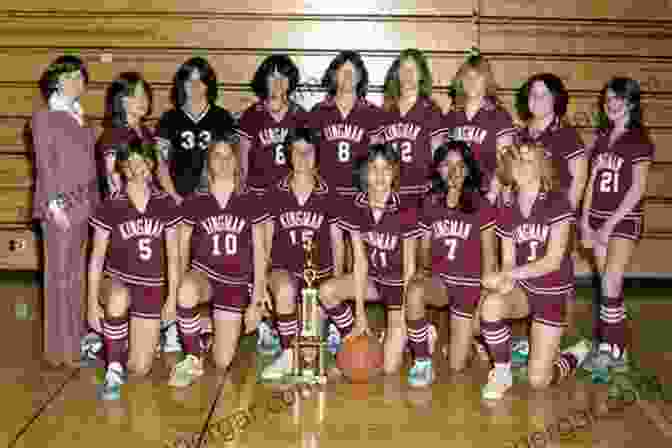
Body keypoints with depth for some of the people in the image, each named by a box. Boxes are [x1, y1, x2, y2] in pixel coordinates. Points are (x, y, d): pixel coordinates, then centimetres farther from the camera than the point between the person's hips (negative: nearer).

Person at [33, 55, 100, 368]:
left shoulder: (79, 117, 15)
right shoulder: (44, 117, -3)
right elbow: (44, 164, -8)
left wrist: (95, 200, 12)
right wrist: (54, 203, -14)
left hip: (86, 203, 6)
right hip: (61, 205, -6)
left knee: (77, 272, 11)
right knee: (59, 273, -2)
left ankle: (76, 338, 19)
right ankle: (58, 347, 5)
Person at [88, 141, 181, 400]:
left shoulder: (166, 205, -3)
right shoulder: (110, 207, -8)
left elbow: (173, 255, 2)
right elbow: (97, 257, -5)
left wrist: (172, 298, -2)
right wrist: (93, 302, -11)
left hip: (152, 290, 2)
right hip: (116, 281, -1)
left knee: (140, 370, -1)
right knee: (119, 299, -42)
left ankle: (128, 337, 34)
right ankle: (113, 370, -22)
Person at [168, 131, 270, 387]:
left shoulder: (250, 201, 0)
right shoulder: (195, 201, 0)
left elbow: (259, 249, 2)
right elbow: (182, 247, 4)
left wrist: (258, 292, -2)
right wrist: (180, 284, -7)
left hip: (236, 283, 1)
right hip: (203, 273, 0)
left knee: (223, 362, -3)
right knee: (186, 294, -41)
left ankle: (226, 327, 33)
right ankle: (193, 360, -20)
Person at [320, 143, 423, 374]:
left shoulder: (405, 211, -21)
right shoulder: (354, 208, -11)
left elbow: (409, 267, -13)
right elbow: (360, 262, -10)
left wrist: (404, 314, -14)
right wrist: (360, 313, -13)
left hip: (399, 284, -4)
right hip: (371, 278, 4)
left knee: (389, 368, -11)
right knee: (326, 291, -25)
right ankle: (356, 341, 0)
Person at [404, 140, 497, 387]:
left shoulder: (481, 206, -5)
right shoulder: (430, 205, 4)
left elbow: (489, 256, -3)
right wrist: (418, 275, -10)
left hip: (469, 285, -2)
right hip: (438, 280, 2)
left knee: (457, 367, -2)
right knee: (414, 292, -37)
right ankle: (422, 363, -15)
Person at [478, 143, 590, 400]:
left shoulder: (557, 203, -15)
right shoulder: (507, 212, -1)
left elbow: (553, 261, -19)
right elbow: (508, 262, -1)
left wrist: (506, 275, -27)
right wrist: (504, 281, -25)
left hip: (553, 293, -4)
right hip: (521, 288, 4)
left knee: (537, 380, -6)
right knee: (491, 304, -34)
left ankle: (576, 354, 27)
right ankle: (502, 372, -10)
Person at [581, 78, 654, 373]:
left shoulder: (639, 141, -8)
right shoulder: (602, 138, 10)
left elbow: (638, 189, -12)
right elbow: (592, 181, 10)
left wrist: (610, 224, -15)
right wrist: (585, 221, 2)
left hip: (624, 220, -5)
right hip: (598, 219, 6)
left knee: (610, 284, -10)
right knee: (609, 285, 8)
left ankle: (611, 349, 1)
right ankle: (613, 346, 16)